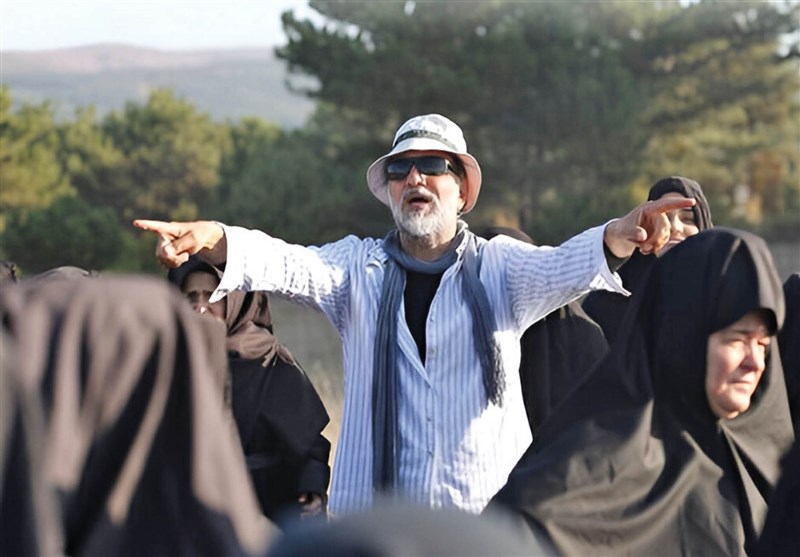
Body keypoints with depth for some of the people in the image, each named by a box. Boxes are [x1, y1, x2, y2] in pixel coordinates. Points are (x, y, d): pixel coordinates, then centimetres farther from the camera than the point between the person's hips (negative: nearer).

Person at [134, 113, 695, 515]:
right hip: (374, 509, 1)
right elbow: (289, 265, -9)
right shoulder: (360, 267, 8)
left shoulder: (499, 268, 6)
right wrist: (214, 240, -30)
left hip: (489, 512, 0)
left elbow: (561, 266, -12)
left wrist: (616, 238, -35)